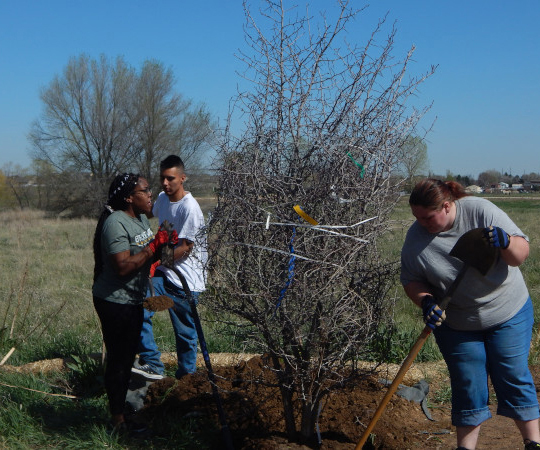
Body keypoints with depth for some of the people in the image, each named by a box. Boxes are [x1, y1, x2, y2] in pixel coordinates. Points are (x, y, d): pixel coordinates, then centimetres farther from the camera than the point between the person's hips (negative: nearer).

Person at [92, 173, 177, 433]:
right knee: (118, 360, 0)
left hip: (133, 301, 10)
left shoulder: (140, 218, 8)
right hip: (115, 302, -10)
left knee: (127, 358, 18)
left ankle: (121, 408, 31)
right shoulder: (116, 223, -22)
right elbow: (123, 267, -30)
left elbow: (145, 255, 19)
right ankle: (117, 421, 10)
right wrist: (154, 245, -26)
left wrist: (164, 243, -2)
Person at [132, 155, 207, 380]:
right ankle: (152, 364, -9)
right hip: (163, 272, 7)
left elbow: (185, 248, -18)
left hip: (185, 279, -7)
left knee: (185, 332, 2)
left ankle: (186, 377, 19)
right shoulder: (162, 199, 6)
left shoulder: (190, 208, -17)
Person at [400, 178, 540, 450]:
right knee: (467, 387, 6)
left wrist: (505, 242, -35)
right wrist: (426, 302, -21)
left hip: (509, 314, -1)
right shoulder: (416, 237, -12)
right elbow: (411, 281, -2)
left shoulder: (480, 211, -17)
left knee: (514, 379, 3)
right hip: (456, 324, 2)